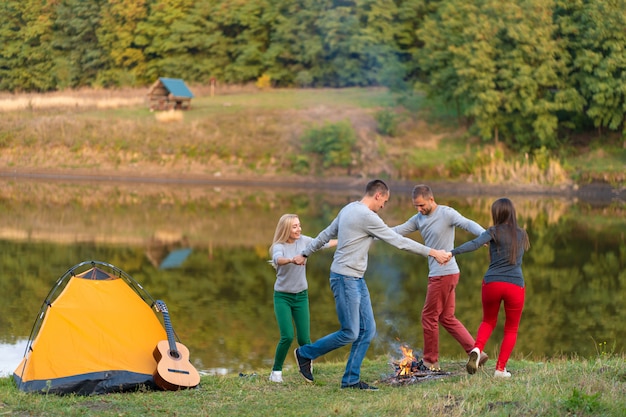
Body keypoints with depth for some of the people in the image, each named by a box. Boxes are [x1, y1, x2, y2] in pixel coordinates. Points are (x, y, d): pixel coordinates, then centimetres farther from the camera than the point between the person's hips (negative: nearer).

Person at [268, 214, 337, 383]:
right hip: (282, 296, -3)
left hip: (301, 296, 3)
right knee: (287, 337, -16)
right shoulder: (279, 246, -15)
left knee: (304, 339, -5)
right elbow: (278, 259, -38)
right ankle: (276, 371, 3)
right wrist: (291, 260, -58)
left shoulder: (303, 241, -3)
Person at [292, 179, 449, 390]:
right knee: (349, 333, -6)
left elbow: (326, 234, 20)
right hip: (345, 279, -10)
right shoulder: (367, 217, -17)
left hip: (357, 279, 10)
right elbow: (399, 241, -15)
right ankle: (304, 353, 11)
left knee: (367, 329, 5)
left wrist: (305, 253, 30)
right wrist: (432, 252, -9)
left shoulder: (349, 209, 11)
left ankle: (351, 379, 9)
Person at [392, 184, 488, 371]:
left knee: (429, 317, 1)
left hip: (445, 274, -9)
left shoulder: (447, 214, -12)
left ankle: (430, 361, 13)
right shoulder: (419, 219, 11)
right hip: (437, 274, 9)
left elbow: (469, 224, -24)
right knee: (447, 318, 11)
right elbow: (397, 231, 12)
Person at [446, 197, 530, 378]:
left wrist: (452, 252, -25)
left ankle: (477, 349, -5)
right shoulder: (522, 235, 11)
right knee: (511, 329, 15)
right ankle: (500, 368, 9)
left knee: (488, 321, 22)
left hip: (492, 283, -1)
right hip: (515, 285, 1)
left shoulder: (494, 232, 0)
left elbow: (475, 243, -17)